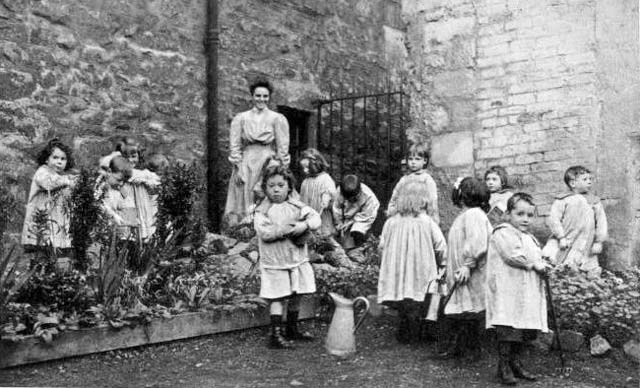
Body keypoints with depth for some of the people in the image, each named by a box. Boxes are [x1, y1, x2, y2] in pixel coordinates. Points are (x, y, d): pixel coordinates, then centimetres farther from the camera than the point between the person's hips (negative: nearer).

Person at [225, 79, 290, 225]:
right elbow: (234, 146, 5)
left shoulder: (278, 119, 4)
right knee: (244, 205, -1)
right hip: (246, 165, 1)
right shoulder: (240, 118, 8)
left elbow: (283, 148, 1)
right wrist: (238, 168, -5)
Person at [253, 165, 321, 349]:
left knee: (296, 296, 13)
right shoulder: (262, 210, -6)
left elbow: (315, 218, -3)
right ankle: (276, 334, -2)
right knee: (278, 297, -6)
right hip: (274, 263, -5)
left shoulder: (296, 206, 5)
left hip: (298, 259, 5)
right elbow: (263, 232, -19)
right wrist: (285, 230, -23)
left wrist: (304, 225, -23)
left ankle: (292, 329, 29)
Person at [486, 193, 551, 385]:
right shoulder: (502, 234, -7)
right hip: (507, 292, -9)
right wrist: (534, 263, -11)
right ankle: (503, 367, -3)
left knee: (521, 331, 11)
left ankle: (515, 363, 22)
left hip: (527, 293, 9)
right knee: (508, 330, -10)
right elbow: (513, 255, -20)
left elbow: (536, 256, 30)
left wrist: (541, 265, 8)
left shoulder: (530, 238, 23)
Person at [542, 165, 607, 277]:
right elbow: (553, 219, -9)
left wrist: (599, 242, -1)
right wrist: (561, 237, -15)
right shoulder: (562, 200, -3)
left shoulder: (595, 201, 7)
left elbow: (601, 223, 6)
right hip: (566, 242, -2)